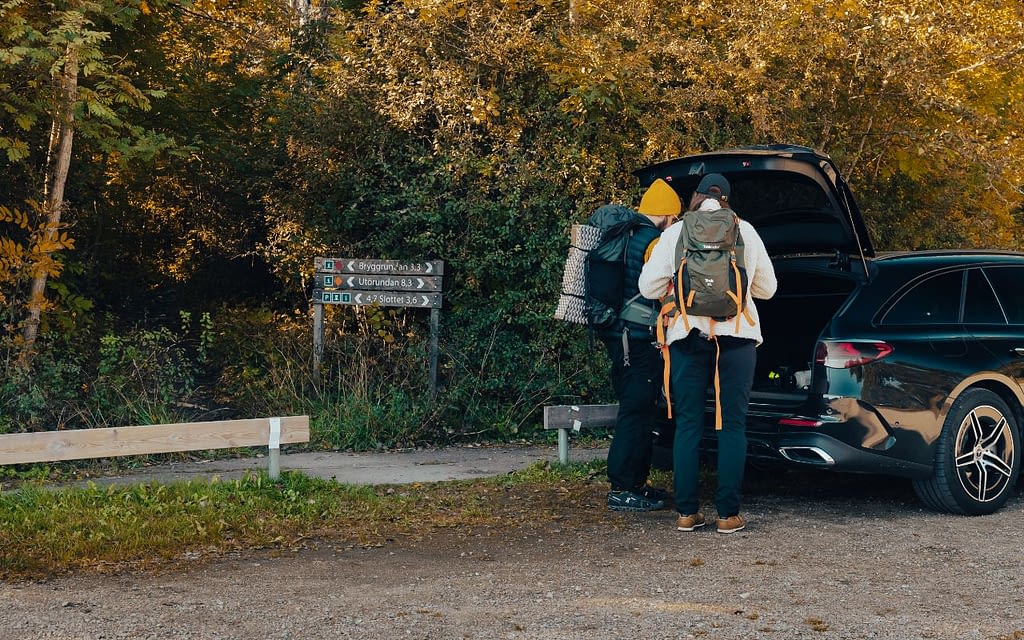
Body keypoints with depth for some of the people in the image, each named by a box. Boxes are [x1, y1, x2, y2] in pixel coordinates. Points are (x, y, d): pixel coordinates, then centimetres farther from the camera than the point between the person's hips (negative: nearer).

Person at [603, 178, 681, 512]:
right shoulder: (655, 242, -14)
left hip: (616, 333, 9)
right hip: (638, 338, -9)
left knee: (638, 410, 17)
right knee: (637, 412, -6)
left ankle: (636, 482, 22)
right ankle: (622, 490, -5)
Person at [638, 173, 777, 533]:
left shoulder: (674, 233, 3)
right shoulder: (745, 232, 5)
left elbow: (648, 286, 0)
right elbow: (767, 288, 13)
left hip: (688, 335, 0)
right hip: (737, 335, 0)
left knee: (687, 424, 6)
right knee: (732, 425, 3)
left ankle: (687, 513, 6)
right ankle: (728, 514, 1)